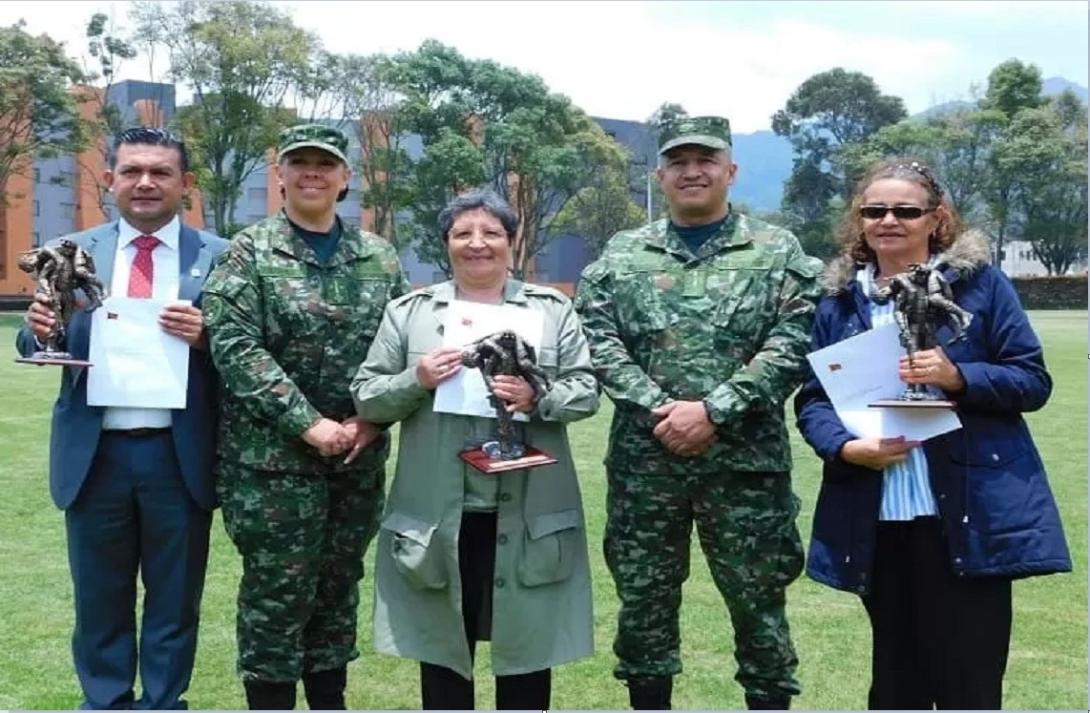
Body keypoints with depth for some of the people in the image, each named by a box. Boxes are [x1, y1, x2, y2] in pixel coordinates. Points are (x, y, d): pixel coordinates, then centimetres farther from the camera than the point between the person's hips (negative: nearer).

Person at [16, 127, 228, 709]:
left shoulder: (218, 258, -1)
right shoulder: (74, 252, 5)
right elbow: (37, 349, 4)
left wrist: (207, 335, -24)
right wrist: (39, 329, -18)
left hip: (179, 455, -1)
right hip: (94, 454, 2)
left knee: (174, 602, 12)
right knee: (99, 602, 14)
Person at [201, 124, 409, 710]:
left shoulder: (379, 258, 9)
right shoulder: (249, 253, -3)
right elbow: (235, 347, -13)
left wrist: (373, 418, -8)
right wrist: (309, 423, -18)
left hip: (359, 459, 4)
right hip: (272, 458, -4)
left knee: (339, 588, 14)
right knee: (275, 596, 0)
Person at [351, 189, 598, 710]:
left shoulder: (552, 308, 8)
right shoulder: (408, 312, 8)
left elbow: (586, 390, 2)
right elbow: (365, 396, 5)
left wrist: (539, 400, -17)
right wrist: (416, 382, -14)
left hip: (528, 514, 0)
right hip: (437, 514, 0)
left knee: (527, 642, 9)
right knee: (442, 644, 11)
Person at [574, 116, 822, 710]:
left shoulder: (777, 251, 3)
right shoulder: (621, 255, 9)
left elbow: (789, 348, -7)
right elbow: (598, 343, 0)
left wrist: (713, 411, -16)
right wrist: (656, 409, -14)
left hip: (745, 461, -2)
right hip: (643, 461, 2)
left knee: (758, 604, 6)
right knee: (643, 603, 11)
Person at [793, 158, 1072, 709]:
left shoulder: (980, 283, 1)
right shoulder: (840, 299, 9)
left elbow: (1033, 381, -1)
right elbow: (812, 399, 6)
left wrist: (958, 377, -19)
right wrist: (846, 446, -14)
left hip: (969, 516, -3)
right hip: (877, 521, 3)